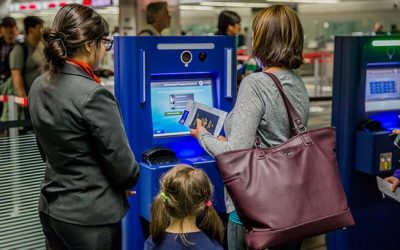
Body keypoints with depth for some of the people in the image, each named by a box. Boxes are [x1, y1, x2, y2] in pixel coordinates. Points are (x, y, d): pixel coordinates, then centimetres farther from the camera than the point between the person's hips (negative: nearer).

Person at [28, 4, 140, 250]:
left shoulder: (39, 87, 0)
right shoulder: (93, 95, -23)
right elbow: (123, 168, -17)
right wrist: (128, 180, 5)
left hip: (51, 209, 7)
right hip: (90, 217, -7)